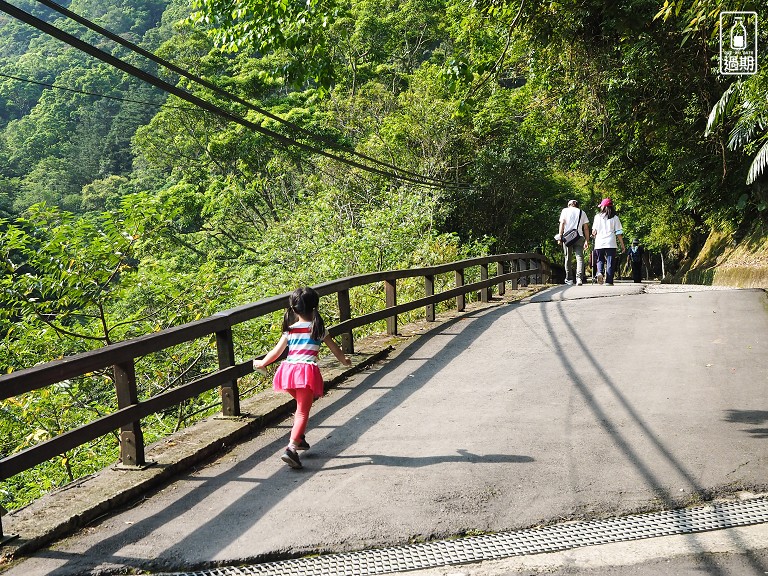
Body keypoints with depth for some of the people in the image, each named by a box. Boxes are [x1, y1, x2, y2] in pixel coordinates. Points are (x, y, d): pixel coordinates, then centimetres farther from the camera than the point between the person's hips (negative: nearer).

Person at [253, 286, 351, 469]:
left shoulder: (290, 330, 14)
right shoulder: (319, 329, 9)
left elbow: (276, 352, 15)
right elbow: (335, 349, 19)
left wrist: (262, 363, 32)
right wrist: (344, 361, 38)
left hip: (288, 370, 4)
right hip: (307, 370, -4)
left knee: (302, 405, 28)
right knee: (303, 411, -6)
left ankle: (299, 439, 30)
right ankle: (291, 448, -22)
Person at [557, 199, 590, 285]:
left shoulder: (565, 210, 10)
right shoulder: (582, 212, 15)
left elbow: (562, 224, 0)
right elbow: (586, 228, 10)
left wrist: (560, 237, -1)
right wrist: (587, 241, 11)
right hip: (579, 237, 1)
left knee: (568, 258, 9)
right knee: (579, 257, -6)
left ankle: (569, 279, 13)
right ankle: (579, 278, -23)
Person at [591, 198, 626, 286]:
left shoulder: (598, 216, 4)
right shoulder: (615, 218, 3)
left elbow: (594, 231, 3)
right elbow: (619, 233, 0)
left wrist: (594, 236, 26)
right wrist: (622, 245, 7)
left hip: (599, 243, 1)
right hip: (611, 243, -1)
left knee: (600, 260, 16)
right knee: (610, 262, 2)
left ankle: (600, 272, -12)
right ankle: (609, 281, -4)